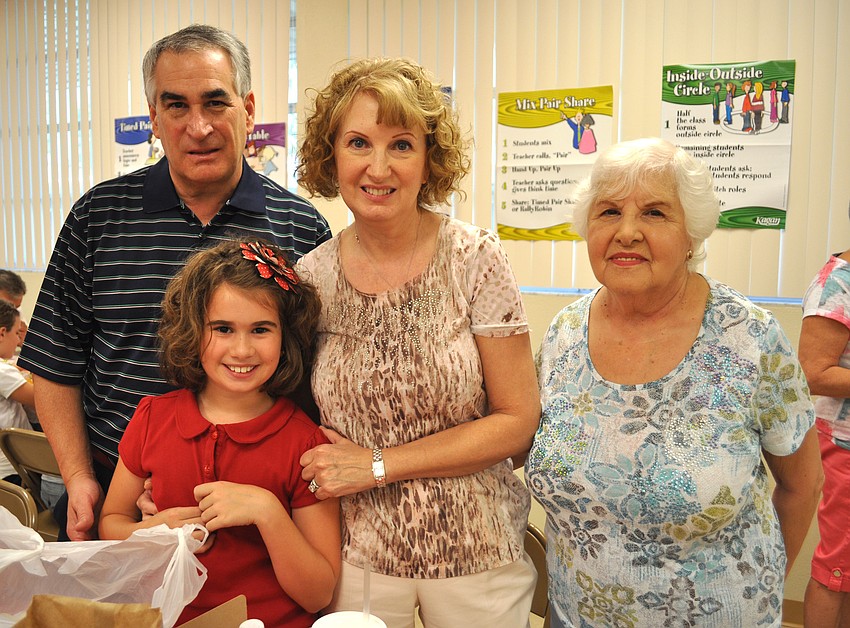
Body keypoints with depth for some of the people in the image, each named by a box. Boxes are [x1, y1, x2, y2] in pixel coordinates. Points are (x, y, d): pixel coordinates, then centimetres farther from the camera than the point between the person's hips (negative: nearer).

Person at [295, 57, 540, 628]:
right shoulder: (311, 276, -6)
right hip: (359, 551, 2)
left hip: (475, 552, -1)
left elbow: (518, 422, -12)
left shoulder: (476, 260, -13)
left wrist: (378, 465, -15)